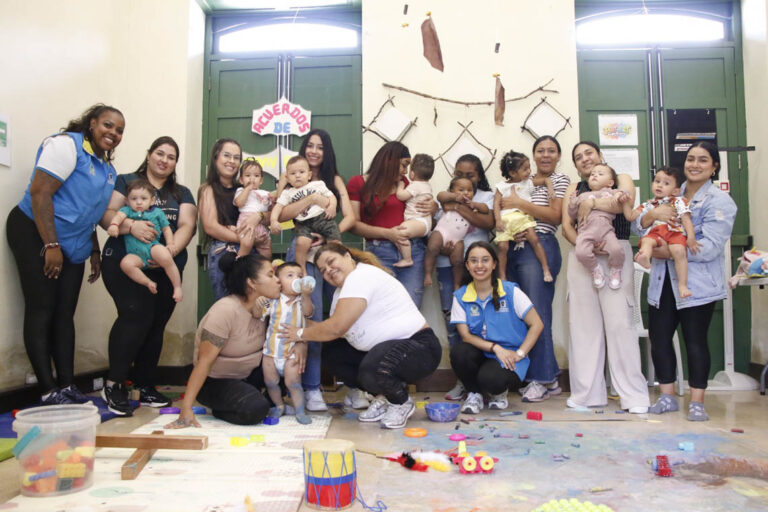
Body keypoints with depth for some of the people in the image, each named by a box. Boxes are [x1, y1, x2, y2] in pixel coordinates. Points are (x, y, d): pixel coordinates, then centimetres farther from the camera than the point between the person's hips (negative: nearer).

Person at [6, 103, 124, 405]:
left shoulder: (107, 169, 13)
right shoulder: (67, 145, -11)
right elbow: (39, 192, -19)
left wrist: (94, 251, 14)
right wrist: (51, 245, -22)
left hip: (72, 247, 8)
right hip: (36, 235, -8)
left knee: (65, 314, 7)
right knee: (41, 311, -5)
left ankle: (67, 385, 11)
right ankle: (49, 391, -2)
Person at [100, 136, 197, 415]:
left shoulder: (182, 193, 17)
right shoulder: (125, 182, 8)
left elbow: (187, 225, 2)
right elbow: (106, 214, -4)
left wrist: (172, 249, -17)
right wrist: (131, 225, -25)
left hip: (167, 269, 4)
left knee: (156, 325, 4)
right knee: (136, 315, -21)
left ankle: (146, 387, 16)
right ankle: (114, 384, -7)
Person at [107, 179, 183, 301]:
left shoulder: (157, 212, 16)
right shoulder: (127, 210, 15)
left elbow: (166, 229, 20)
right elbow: (119, 215, -7)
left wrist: (170, 245, 5)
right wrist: (114, 225, -30)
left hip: (152, 246, -1)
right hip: (135, 253, 1)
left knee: (166, 258, -33)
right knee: (125, 263, -31)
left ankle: (177, 287, -16)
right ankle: (149, 283, -15)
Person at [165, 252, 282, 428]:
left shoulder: (264, 304, -5)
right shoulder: (226, 310, -27)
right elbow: (205, 361, -28)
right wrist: (186, 409, -29)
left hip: (248, 375, 7)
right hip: (215, 381, -7)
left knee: (290, 357, -13)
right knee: (255, 409, -32)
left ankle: (274, 399, 8)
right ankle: (220, 410, -1)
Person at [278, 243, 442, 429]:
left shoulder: (362, 276, -18)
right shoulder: (341, 290, 15)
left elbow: (336, 328, -22)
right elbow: (334, 328, 8)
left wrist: (301, 333, -7)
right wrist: (302, 344, -4)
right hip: (383, 346, 10)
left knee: (371, 369, -36)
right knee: (331, 353, 4)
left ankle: (402, 402, -2)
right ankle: (382, 398, 11)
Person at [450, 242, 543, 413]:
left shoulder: (511, 292, -4)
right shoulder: (460, 296, 2)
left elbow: (537, 324, -4)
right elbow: (465, 335, -4)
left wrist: (520, 354, -11)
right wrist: (495, 347, -17)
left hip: (508, 356, -3)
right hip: (479, 353, 3)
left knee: (491, 379, -35)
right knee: (458, 352, -31)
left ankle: (498, 392, 6)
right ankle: (474, 393, -2)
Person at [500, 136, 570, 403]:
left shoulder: (560, 180, 6)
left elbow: (556, 216, -8)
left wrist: (520, 203, -9)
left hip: (539, 248, -6)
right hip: (515, 248, 6)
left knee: (536, 313, -10)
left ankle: (544, 379, -2)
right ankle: (529, 374, 14)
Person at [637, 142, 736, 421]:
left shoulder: (720, 201, -4)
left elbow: (710, 247, -16)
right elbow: (638, 225, 5)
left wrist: (670, 252, -20)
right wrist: (653, 214, -16)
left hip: (697, 284, -5)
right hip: (664, 281, 5)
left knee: (695, 340, 1)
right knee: (658, 337, 6)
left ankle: (697, 402, 14)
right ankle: (667, 396, 20)